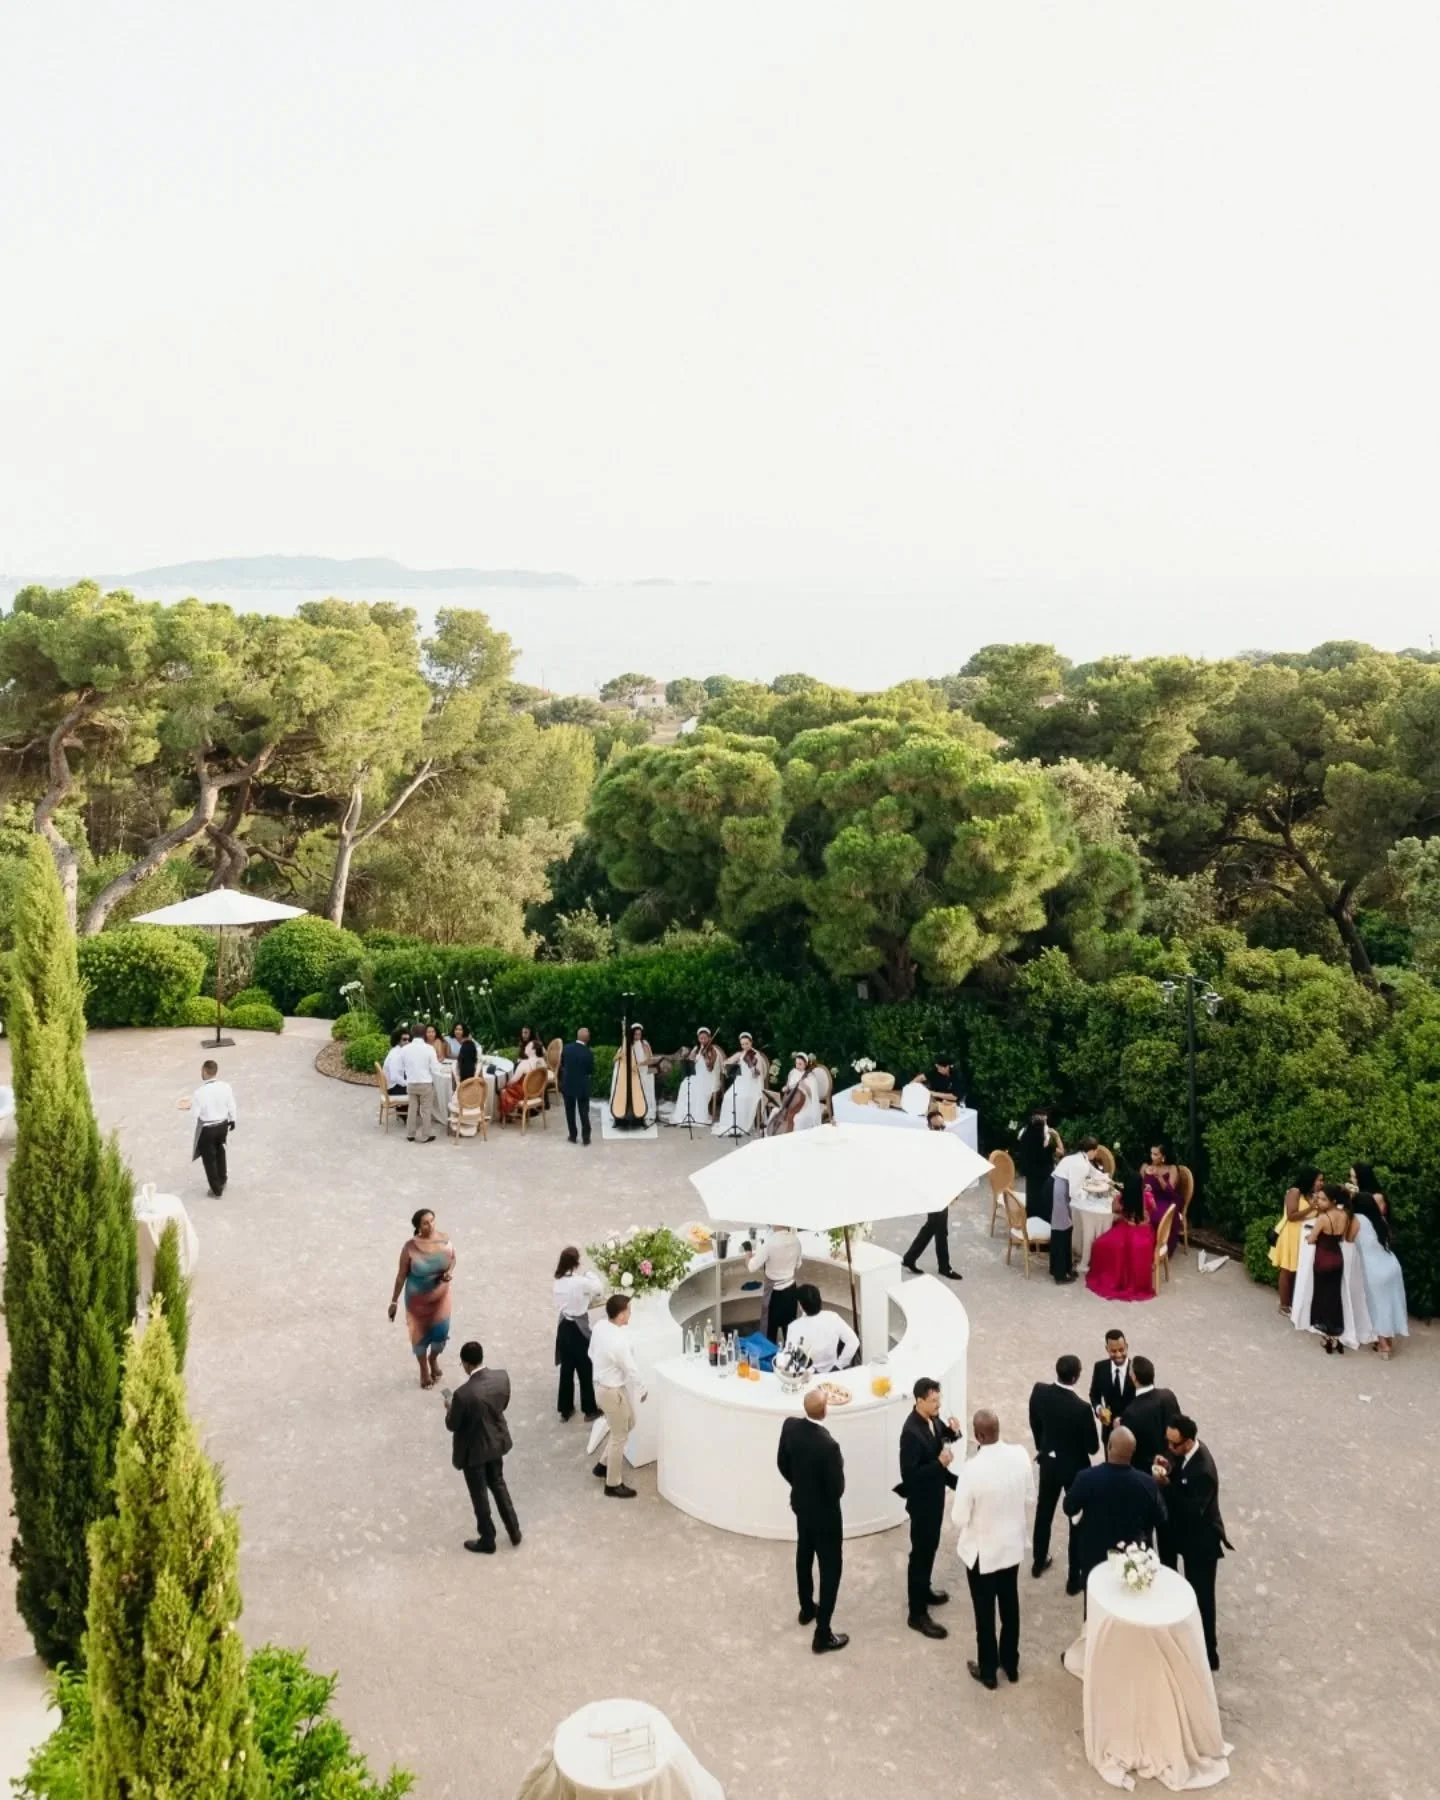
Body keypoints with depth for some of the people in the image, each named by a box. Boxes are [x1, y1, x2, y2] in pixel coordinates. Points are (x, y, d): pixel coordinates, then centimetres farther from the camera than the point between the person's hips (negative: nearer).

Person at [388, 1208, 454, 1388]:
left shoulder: (444, 1239, -15)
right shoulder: (410, 1247, -24)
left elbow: (453, 1258, 4)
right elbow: (401, 1275, -13)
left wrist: (450, 1271, -18)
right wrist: (394, 1301, -7)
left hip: (440, 1295, 2)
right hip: (418, 1298, -2)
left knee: (441, 1331, 10)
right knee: (420, 1334, 14)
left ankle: (434, 1358, 44)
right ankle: (424, 1369, 41)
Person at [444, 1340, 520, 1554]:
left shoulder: (464, 1393, -33)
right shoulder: (502, 1377, -17)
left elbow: (452, 1426, -17)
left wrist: (449, 1407, 2)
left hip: (474, 1450, -5)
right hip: (497, 1442, 5)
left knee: (479, 1495, 17)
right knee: (498, 1484, 28)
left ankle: (487, 1541, 36)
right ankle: (514, 1531, 40)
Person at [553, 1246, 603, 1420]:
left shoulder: (558, 1283, -2)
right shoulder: (581, 1282, -22)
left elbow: (560, 1305, 8)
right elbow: (600, 1289, -5)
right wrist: (591, 1276, 12)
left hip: (563, 1328, 6)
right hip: (579, 1330, -6)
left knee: (566, 1369, 17)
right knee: (585, 1371, 9)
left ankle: (565, 1408, 27)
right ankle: (590, 1409, 21)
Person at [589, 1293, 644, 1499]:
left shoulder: (599, 1326, -7)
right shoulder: (619, 1342, -33)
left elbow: (592, 1353, 9)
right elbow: (632, 1371, -21)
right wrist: (641, 1391, -3)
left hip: (601, 1384, 9)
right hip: (614, 1392, -9)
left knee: (628, 1426, 26)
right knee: (619, 1437, 9)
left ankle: (604, 1465, 38)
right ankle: (613, 1485, 23)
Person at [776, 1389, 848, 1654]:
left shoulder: (790, 1426, -16)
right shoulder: (828, 1445, -35)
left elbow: (782, 1463, 0)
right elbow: (837, 1489, -25)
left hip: (800, 1504, 7)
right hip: (824, 1513, -7)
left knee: (804, 1556, 27)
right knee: (831, 1569, 8)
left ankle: (807, 1608, 48)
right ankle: (823, 1635, 15)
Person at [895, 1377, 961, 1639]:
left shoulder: (932, 1418, -6)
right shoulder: (911, 1432, -31)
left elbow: (939, 1439, 10)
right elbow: (909, 1474, -30)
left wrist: (951, 1431, -11)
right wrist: (940, 1463, -32)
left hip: (935, 1494, 9)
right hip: (921, 1499, -9)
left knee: (930, 1547, 25)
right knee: (920, 1553, 3)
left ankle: (924, 1589, 45)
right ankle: (917, 1614, 15)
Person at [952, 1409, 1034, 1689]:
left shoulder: (972, 1469, -31)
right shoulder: (1020, 1455, -17)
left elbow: (959, 1518, -20)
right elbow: (1030, 1495, 1)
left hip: (982, 1551, -5)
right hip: (1012, 1545, 5)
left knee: (984, 1612, 15)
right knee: (1010, 1606, 24)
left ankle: (988, 1671, 32)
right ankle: (1011, 1664, 41)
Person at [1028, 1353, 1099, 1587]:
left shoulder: (1039, 1391, -17)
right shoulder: (1081, 1408, -32)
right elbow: (1093, 1447, -19)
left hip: (1048, 1462, 5)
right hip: (1075, 1467, -5)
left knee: (1044, 1512, 24)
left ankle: (1038, 1562, 41)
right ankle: (1075, 1577, 23)